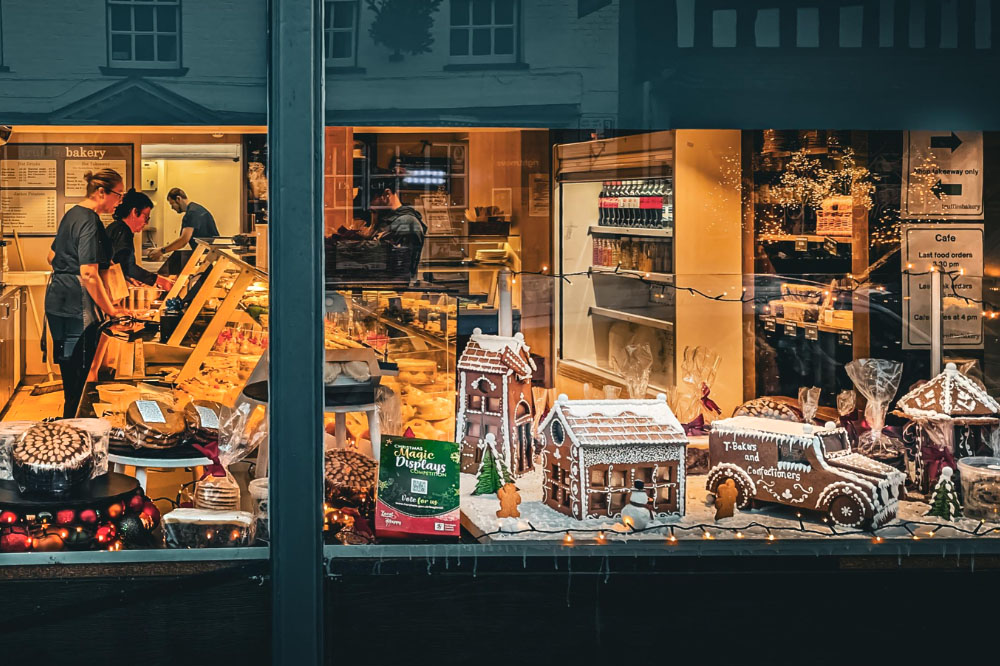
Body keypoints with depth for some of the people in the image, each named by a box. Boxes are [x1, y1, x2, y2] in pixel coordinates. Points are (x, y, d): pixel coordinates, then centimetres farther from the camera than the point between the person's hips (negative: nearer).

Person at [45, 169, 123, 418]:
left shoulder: (73, 214, 13)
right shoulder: (90, 222, -18)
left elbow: (52, 257, 24)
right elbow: (89, 274, -24)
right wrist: (111, 310, -20)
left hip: (56, 300, 10)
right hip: (77, 305, -10)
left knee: (69, 372, 17)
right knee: (80, 373, -4)